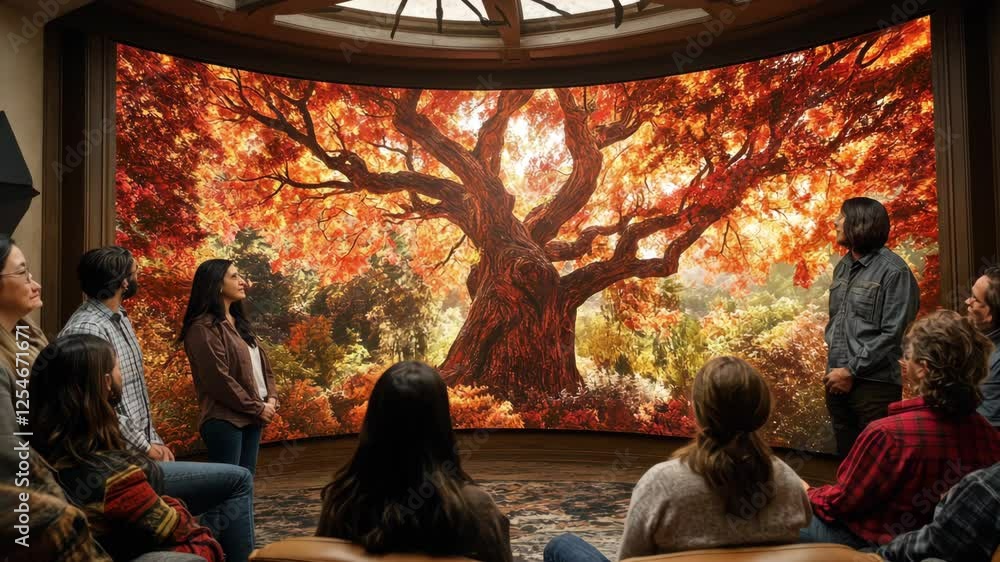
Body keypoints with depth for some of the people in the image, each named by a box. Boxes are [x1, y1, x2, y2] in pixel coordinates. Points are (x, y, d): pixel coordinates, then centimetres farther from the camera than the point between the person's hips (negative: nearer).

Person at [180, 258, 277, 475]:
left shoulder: (238, 322, 16)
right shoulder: (203, 327, -12)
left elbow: (261, 362, 17)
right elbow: (218, 379, -18)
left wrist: (271, 398, 2)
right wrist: (257, 408, -13)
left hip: (252, 418, 9)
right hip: (225, 420, -8)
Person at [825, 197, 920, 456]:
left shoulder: (893, 271, -9)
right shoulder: (842, 266, 12)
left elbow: (893, 334, -14)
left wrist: (851, 371, -14)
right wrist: (833, 365, 5)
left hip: (874, 384, -6)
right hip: (837, 380, 6)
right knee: (846, 456, 17)